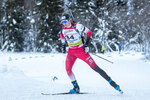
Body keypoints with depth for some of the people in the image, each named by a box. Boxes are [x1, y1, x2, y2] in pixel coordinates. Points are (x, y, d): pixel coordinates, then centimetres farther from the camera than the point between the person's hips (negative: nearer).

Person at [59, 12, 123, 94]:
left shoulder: (77, 26, -18)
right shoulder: (63, 29, -3)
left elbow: (88, 32, -7)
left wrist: (86, 44, -11)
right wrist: (63, 46, 13)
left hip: (81, 50, -5)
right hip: (71, 51, 5)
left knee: (94, 66, -10)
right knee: (68, 69, -9)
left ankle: (111, 82, -8)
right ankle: (76, 88, 5)